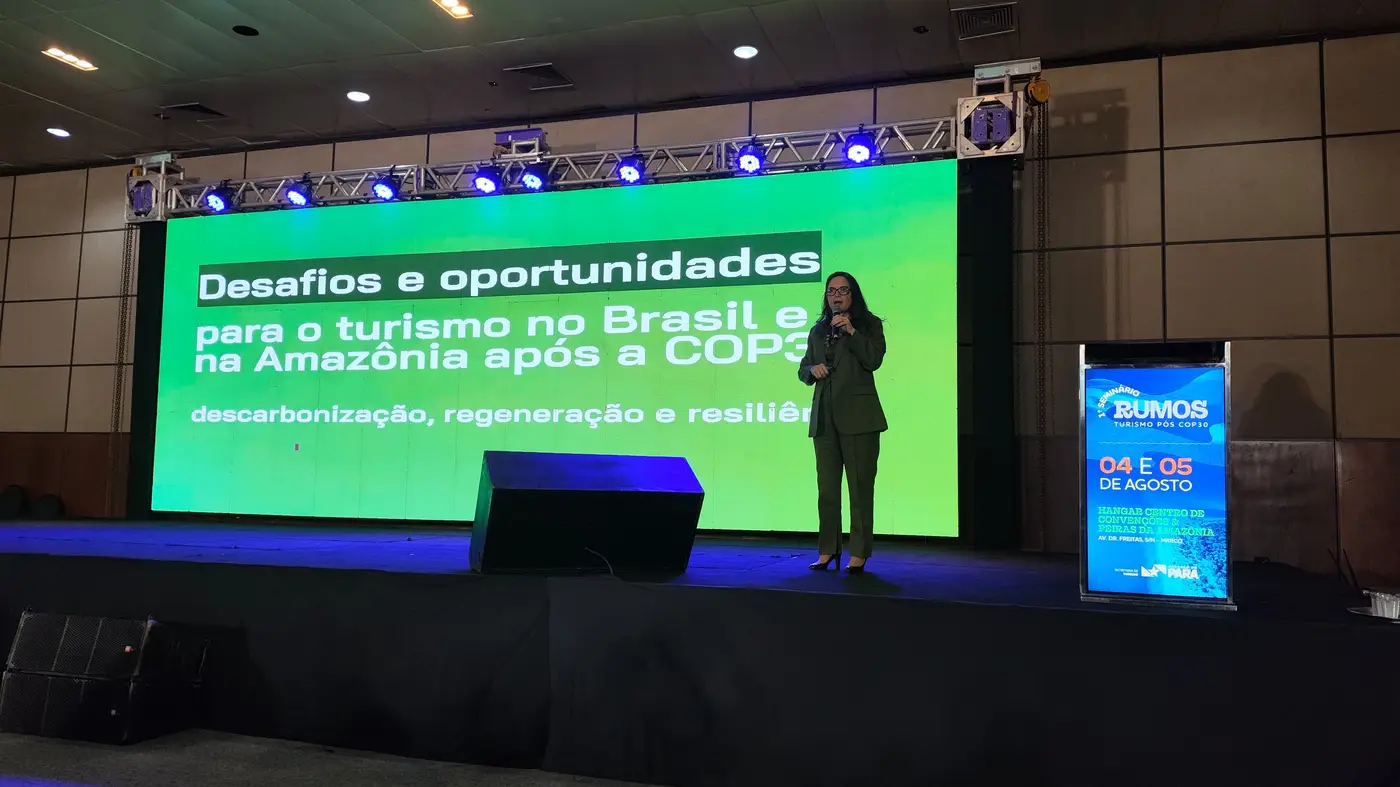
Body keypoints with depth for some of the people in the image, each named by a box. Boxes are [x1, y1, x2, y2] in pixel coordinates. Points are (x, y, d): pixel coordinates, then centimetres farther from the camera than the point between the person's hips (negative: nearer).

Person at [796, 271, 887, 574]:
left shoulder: (870, 325, 6)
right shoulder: (818, 331, 18)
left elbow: (874, 360, -10)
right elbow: (802, 370, 22)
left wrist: (850, 330, -14)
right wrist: (812, 369, 0)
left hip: (857, 416, -4)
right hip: (824, 417, 5)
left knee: (860, 486, -4)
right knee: (826, 487, 5)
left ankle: (858, 554, 0)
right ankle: (827, 550, 11)